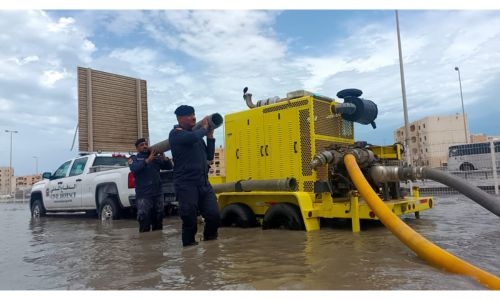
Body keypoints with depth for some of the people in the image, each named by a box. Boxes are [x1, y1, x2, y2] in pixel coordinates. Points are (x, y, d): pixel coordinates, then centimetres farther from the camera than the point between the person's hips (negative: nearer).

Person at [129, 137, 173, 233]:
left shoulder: (156, 157, 13)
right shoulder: (134, 158, 6)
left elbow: (170, 166, 8)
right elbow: (134, 169, -15)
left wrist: (164, 157, -12)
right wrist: (148, 160, -26)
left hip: (158, 194, 4)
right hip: (143, 196, -3)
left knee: (158, 225, 12)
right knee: (144, 227, -6)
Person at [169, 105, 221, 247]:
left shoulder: (197, 135, 19)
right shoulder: (176, 133, -3)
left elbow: (209, 156, 19)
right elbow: (192, 137, -26)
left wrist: (210, 135, 11)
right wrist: (204, 128, -5)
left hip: (204, 184, 6)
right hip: (186, 184, -6)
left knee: (214, 215, 0)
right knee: (190, 220, -6)